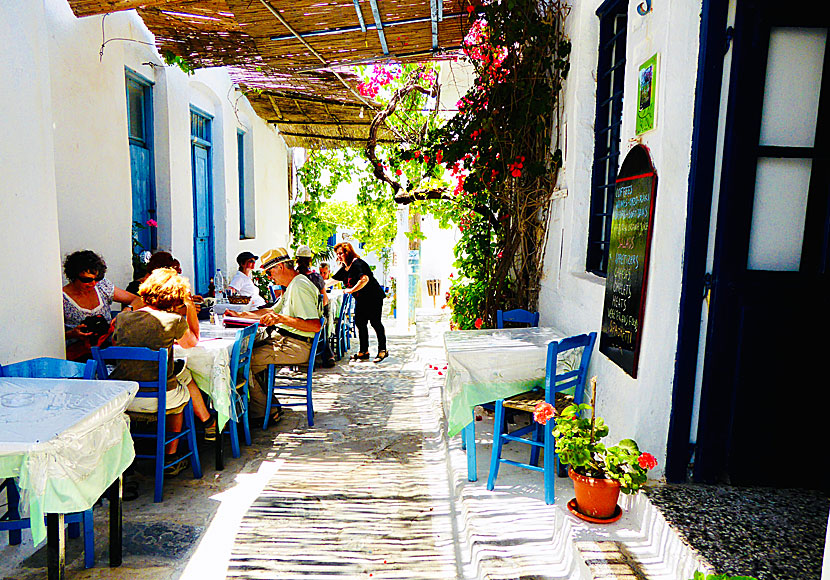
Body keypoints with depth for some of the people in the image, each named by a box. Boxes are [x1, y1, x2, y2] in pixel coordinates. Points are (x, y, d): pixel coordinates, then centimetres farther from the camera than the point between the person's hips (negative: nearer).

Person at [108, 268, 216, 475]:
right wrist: (189, 307, 14)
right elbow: (192, 343, 10)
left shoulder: (122, 318, 1)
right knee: (185, 376, 26)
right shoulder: (173, 321, -11)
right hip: (159, 400, -4)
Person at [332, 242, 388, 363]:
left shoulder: (357, 263, -17)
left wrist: (351, 290, -26)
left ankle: (382, 350, 1)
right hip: (360, 299, 9)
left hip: (373, 297, -9)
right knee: (359, 322, 6)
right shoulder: (345, 268, 11)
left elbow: (365, 279, -32)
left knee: (375, 322, -8)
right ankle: (364, 351, 12)